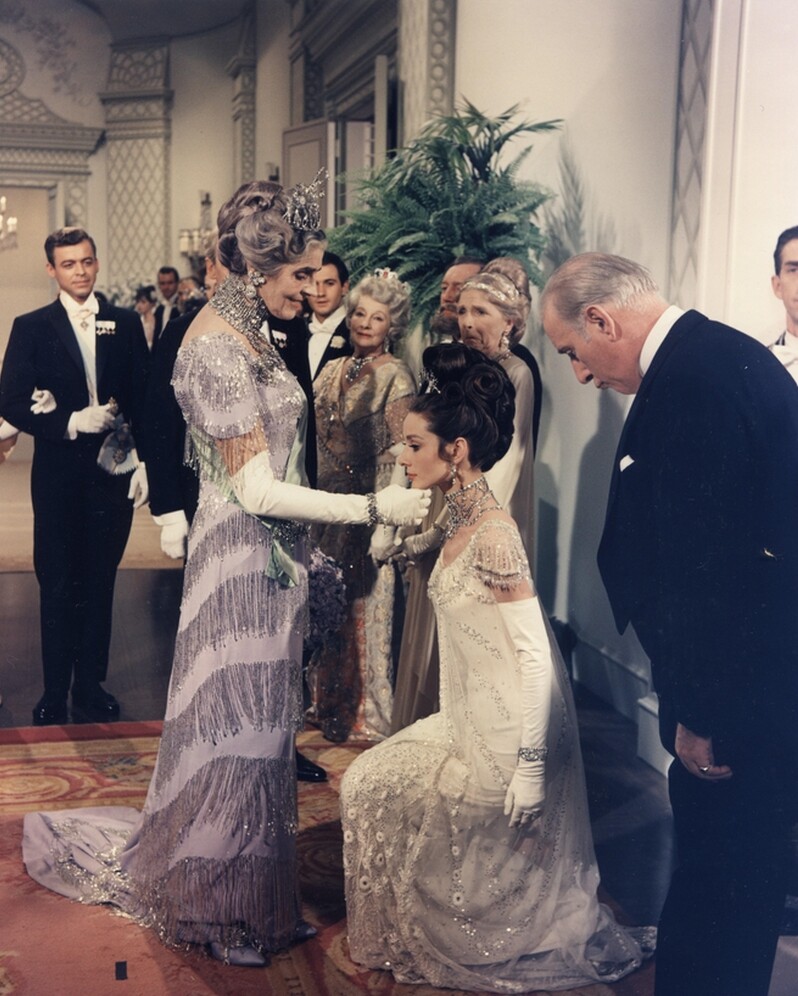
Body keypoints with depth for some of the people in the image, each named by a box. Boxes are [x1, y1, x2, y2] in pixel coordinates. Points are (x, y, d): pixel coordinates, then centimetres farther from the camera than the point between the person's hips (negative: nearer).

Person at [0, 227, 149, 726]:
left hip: (116, 472, 1)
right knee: (57, 585, 6)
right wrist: (70, 422, -15)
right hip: (59, 474, -1)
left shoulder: (126, 324, 6)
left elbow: (144, 398, 5)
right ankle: (55, 694, 18)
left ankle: (91, 686, 22)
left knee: (100, 582, 10)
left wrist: (145, 462, -3)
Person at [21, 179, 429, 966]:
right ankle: (227, 907, 24)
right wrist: (372, 508, -22)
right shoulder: (218, 348, -21)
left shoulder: (246, 332, 8)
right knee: (237, 727, 5)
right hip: (243, 559, -9)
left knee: (252, 721, 18)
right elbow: (256, 489, -23)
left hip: (269, 556, 9)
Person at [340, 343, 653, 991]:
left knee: (376, 791, 4)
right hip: (472, 721, 9)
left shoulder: (493, 535, -24)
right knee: (370, 781, 16)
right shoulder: (462, 521, 3)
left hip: (510, 734, -9)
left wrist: (530, 767, -23)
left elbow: (535, 655, -25)